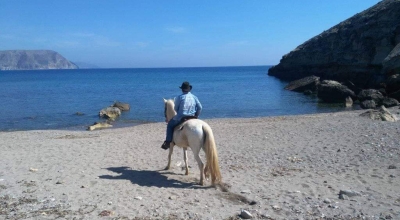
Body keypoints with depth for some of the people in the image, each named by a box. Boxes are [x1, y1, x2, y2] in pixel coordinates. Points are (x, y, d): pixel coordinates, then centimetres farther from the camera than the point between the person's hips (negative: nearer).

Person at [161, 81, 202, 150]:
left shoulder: (179, 97, -7)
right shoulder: (194, 97, 3)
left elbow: (176, 109, 1)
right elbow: (200, 107, 2)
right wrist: (196, 116, 13)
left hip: (180, 118, -3)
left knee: (170, 125, 20)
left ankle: (168, 142, 12)